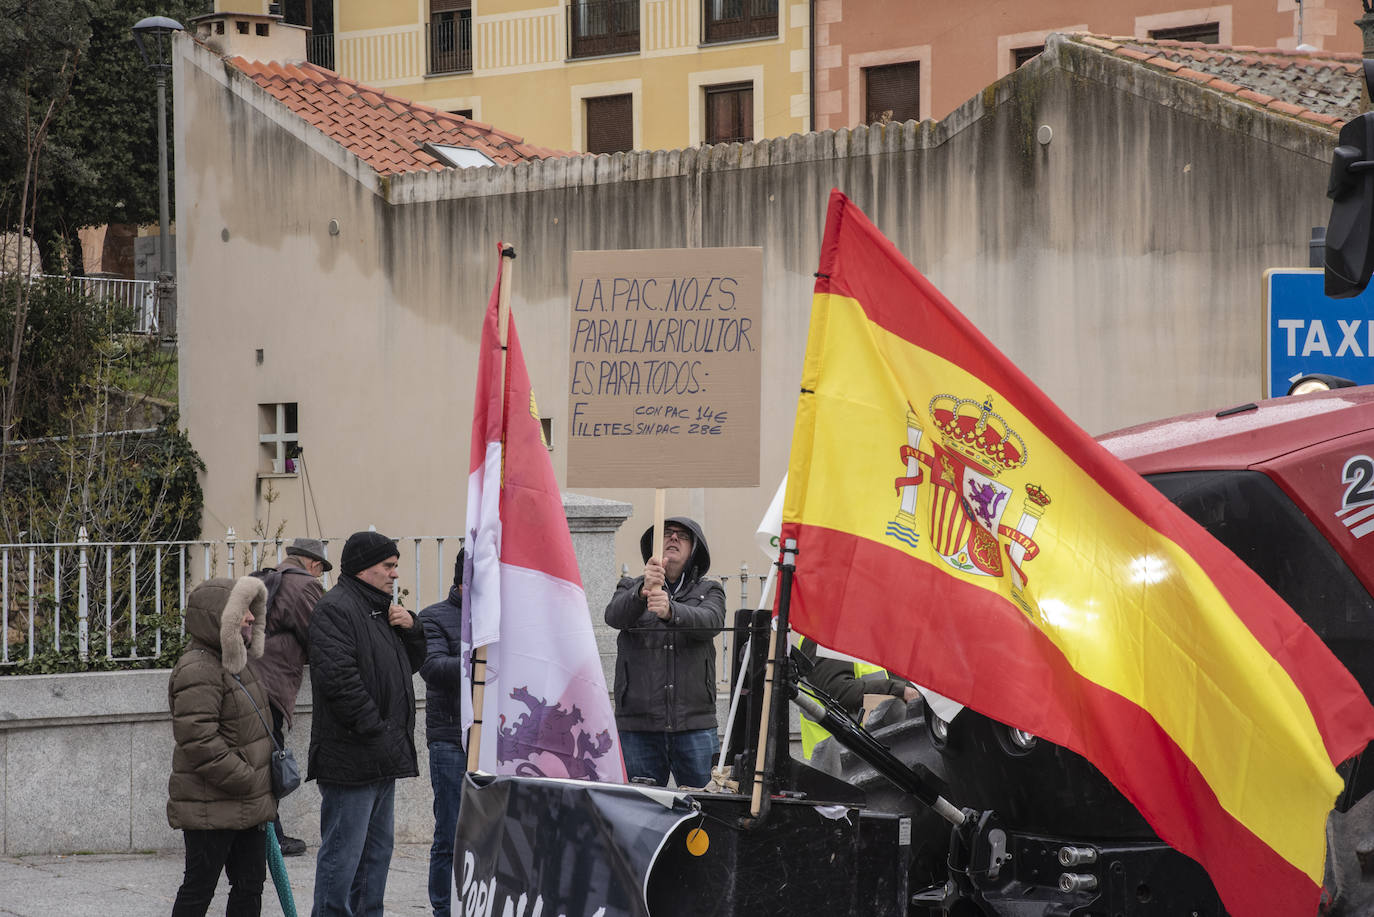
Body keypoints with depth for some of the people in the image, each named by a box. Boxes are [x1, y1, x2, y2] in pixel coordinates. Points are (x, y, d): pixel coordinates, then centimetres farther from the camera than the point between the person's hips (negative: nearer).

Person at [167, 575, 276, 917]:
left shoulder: (236, 663, 14)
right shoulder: (197, 671, -20)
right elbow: (200, 741, -26)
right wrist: (248, 781, -20)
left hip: (248, 807, 10)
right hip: (211, 809, -10)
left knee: (249, 887, 12)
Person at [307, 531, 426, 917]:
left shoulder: (380, 609, 19)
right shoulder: (335, 609, -13)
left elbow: (410, 664, 26)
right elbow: (339, 678, -23)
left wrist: (410, 628, 7)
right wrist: (374, 729, -21)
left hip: (382, 757, 10)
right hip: (351, 757, -10)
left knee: (378, 847, 16)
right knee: (343, 852, -8)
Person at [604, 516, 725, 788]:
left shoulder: (708, 592, 12)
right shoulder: (631, 589, 13)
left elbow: (711, 621, -11)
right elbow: (614, 615, -10)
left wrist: (671, 611, -31)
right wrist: (643, 591, -31)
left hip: (694, 725, 0)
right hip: (637, 725, 0)